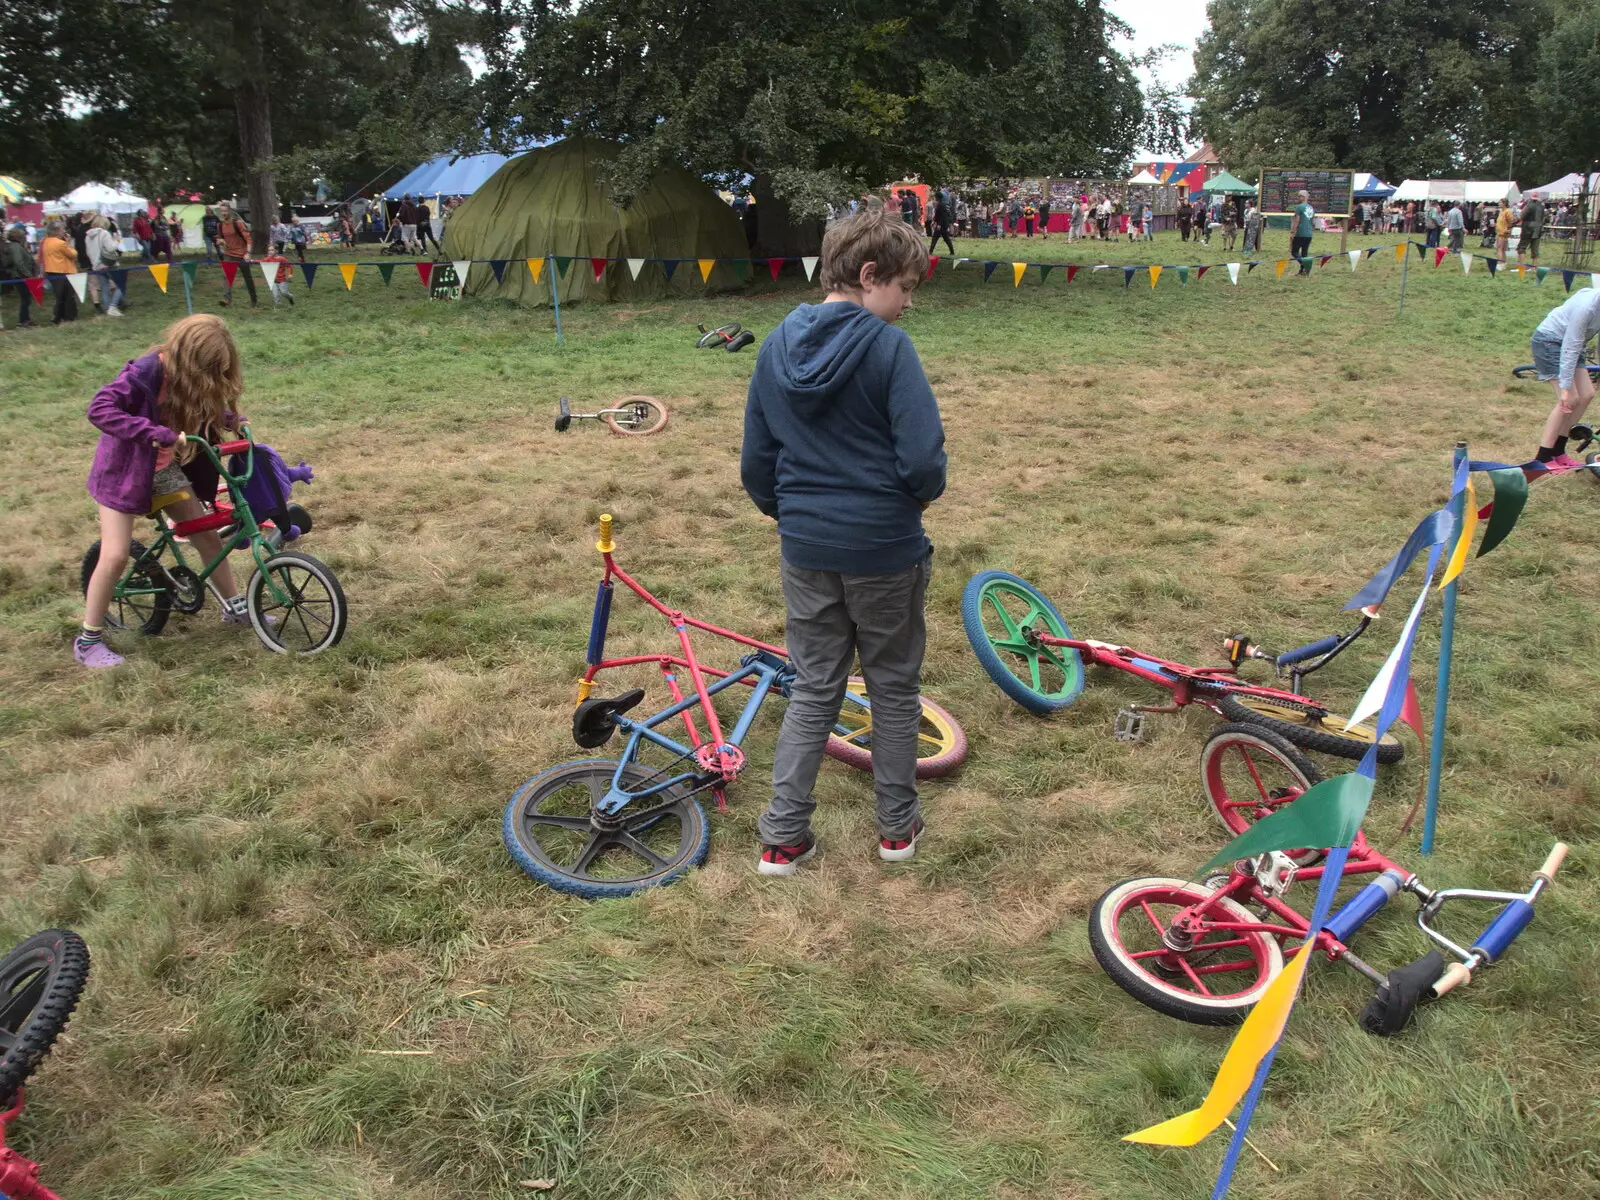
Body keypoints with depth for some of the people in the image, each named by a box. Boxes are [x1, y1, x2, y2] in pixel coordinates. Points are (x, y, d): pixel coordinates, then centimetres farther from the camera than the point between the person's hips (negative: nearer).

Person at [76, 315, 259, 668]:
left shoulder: (189, 374, -4)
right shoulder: (145, 372, -27)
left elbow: (198, 413, 15)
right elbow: (99, 410, -37)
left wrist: (227, 419, -2)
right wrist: (155, 433, -43)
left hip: (166, 470, 7)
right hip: (125, 471, -7)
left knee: (209, 536, 8)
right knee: (115, 556, -11)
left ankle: (235, 608, 25)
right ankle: (88, 640, 3)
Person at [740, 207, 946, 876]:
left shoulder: (777, 345, 2)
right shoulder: (886, 345, -15)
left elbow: (756, 464, 7)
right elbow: (923, 461, -21)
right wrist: (923, 494, 1)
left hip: (806, 550, 4)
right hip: (884, 548, -4)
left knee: (813, 690, 16)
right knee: (894, 687, 14)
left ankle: (783, 837, 16)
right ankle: (897, 827, 28)